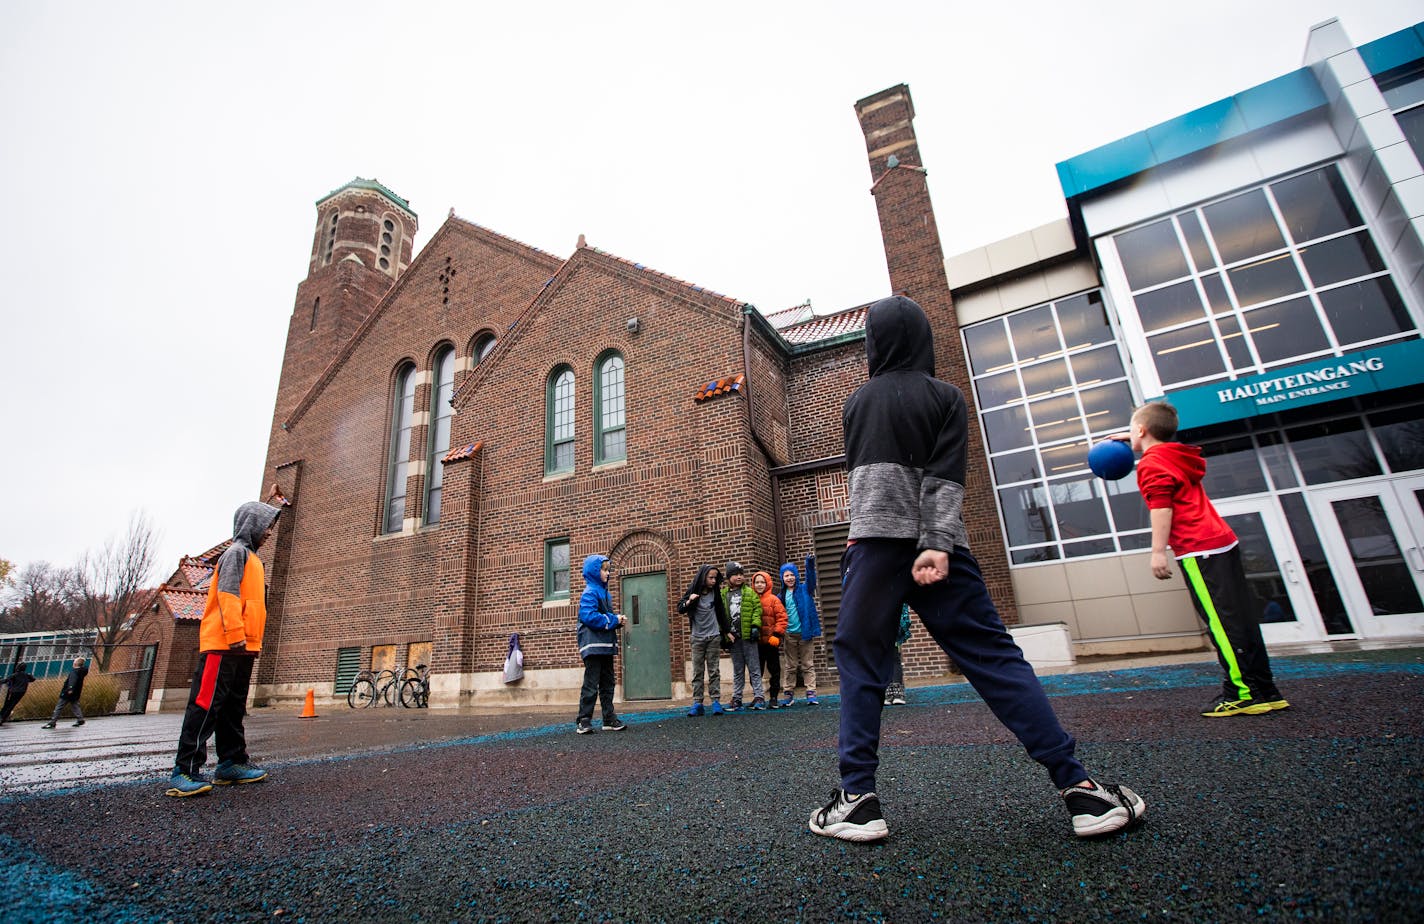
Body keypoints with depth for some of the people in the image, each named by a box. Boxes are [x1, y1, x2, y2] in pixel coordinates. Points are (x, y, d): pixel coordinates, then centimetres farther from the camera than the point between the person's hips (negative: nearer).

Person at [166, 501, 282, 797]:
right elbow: (227, 593, -16)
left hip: (243, 647, 10)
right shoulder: (236, 551, -5)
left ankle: (231, 763, 17)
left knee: (234, 707, 12)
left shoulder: (253, 559, 23)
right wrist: (235, 633, -22)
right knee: (206, 704, -9)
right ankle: (185, 771, -7)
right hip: (223, 644, -10)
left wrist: (255, 641, 19)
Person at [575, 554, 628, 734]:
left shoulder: (604, 592, 17)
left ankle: (609, 719, 19)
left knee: (607, 683, 12)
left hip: (606, 645, 9)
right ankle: (584, 722, 3)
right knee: (591, 684, -5)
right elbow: (590, 617, -24)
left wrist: (619, 621, 1)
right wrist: (613, 620, -15)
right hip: (593, 645, -9)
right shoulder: (590, 592, -12)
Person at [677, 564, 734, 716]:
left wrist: (728, 631, 10)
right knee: (697, 672, 1)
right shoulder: (693, 591, -6)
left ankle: (716, 701, 4)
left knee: (714, 670, 2)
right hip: (697, 638, -1)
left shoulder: (715, 592, 0)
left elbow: (721, 612, 9)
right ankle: (697, 703, 3)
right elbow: (680, 609, -6)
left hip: (714, 636, 1)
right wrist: (689, 601, -26)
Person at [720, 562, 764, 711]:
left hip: (747, 635, -3)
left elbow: (757, 609, -3)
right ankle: (736, 699, 17)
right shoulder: (723, 595, 8)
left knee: (754, 668, 1)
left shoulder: (750, 592, 3)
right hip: (733, 637, 3)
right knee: (737, 671, 11)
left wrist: (755, 626, -13)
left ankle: (758, 697, 5)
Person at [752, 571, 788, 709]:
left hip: (771, 641, -3)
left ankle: (773, 698, 17)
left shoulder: (773, 600, -4)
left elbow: (782, 618, -8)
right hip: (756, 642, 3)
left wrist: (777, 635, -14)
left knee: (774, 670, 7)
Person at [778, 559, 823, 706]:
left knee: (808, 665, 2)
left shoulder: (805, 589, 1)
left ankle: (811, 694, 5)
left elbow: (811, 578, -18)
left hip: (805, 633, -2)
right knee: (791, 666, 9)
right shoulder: (782, 596, 6)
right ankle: (789, 694, 15)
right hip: (789, 634, 2)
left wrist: (810, 564, -35)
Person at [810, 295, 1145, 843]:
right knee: (992, 655, 3)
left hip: (872, 542, 1)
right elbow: (946, 476, -7)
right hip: (930, 544, 0)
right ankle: (1078, 787, 3)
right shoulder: (945, 397, 6)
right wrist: (936, 544, -15)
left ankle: (858, 797, 1)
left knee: (859, 661, 4)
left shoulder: (855, 402, 13)